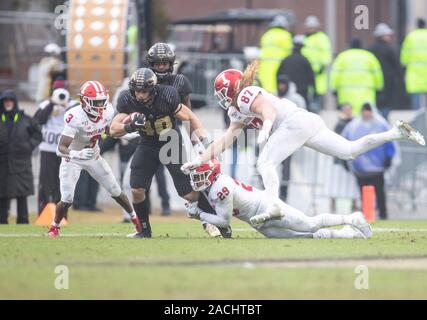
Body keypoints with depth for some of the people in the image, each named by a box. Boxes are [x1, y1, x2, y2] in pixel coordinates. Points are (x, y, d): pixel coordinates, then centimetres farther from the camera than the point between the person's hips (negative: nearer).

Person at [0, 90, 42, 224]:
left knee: (22, 195, 0)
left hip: (21, 164, -1)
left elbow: (37, 133, 12)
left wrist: (30, 145, 0)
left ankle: (23, 221, 4)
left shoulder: (25, 120, 2)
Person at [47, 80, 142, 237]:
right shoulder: (75, 117, -35)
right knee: (66, 200, -13)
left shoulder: (107, 111, -16)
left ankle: (135, 218, 33)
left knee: (116, 192, 9)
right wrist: (78, 154, -56)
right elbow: (61, 148, -38)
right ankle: (54, 227, 14)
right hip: (73, 158, -5)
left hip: (94, 156, 5)